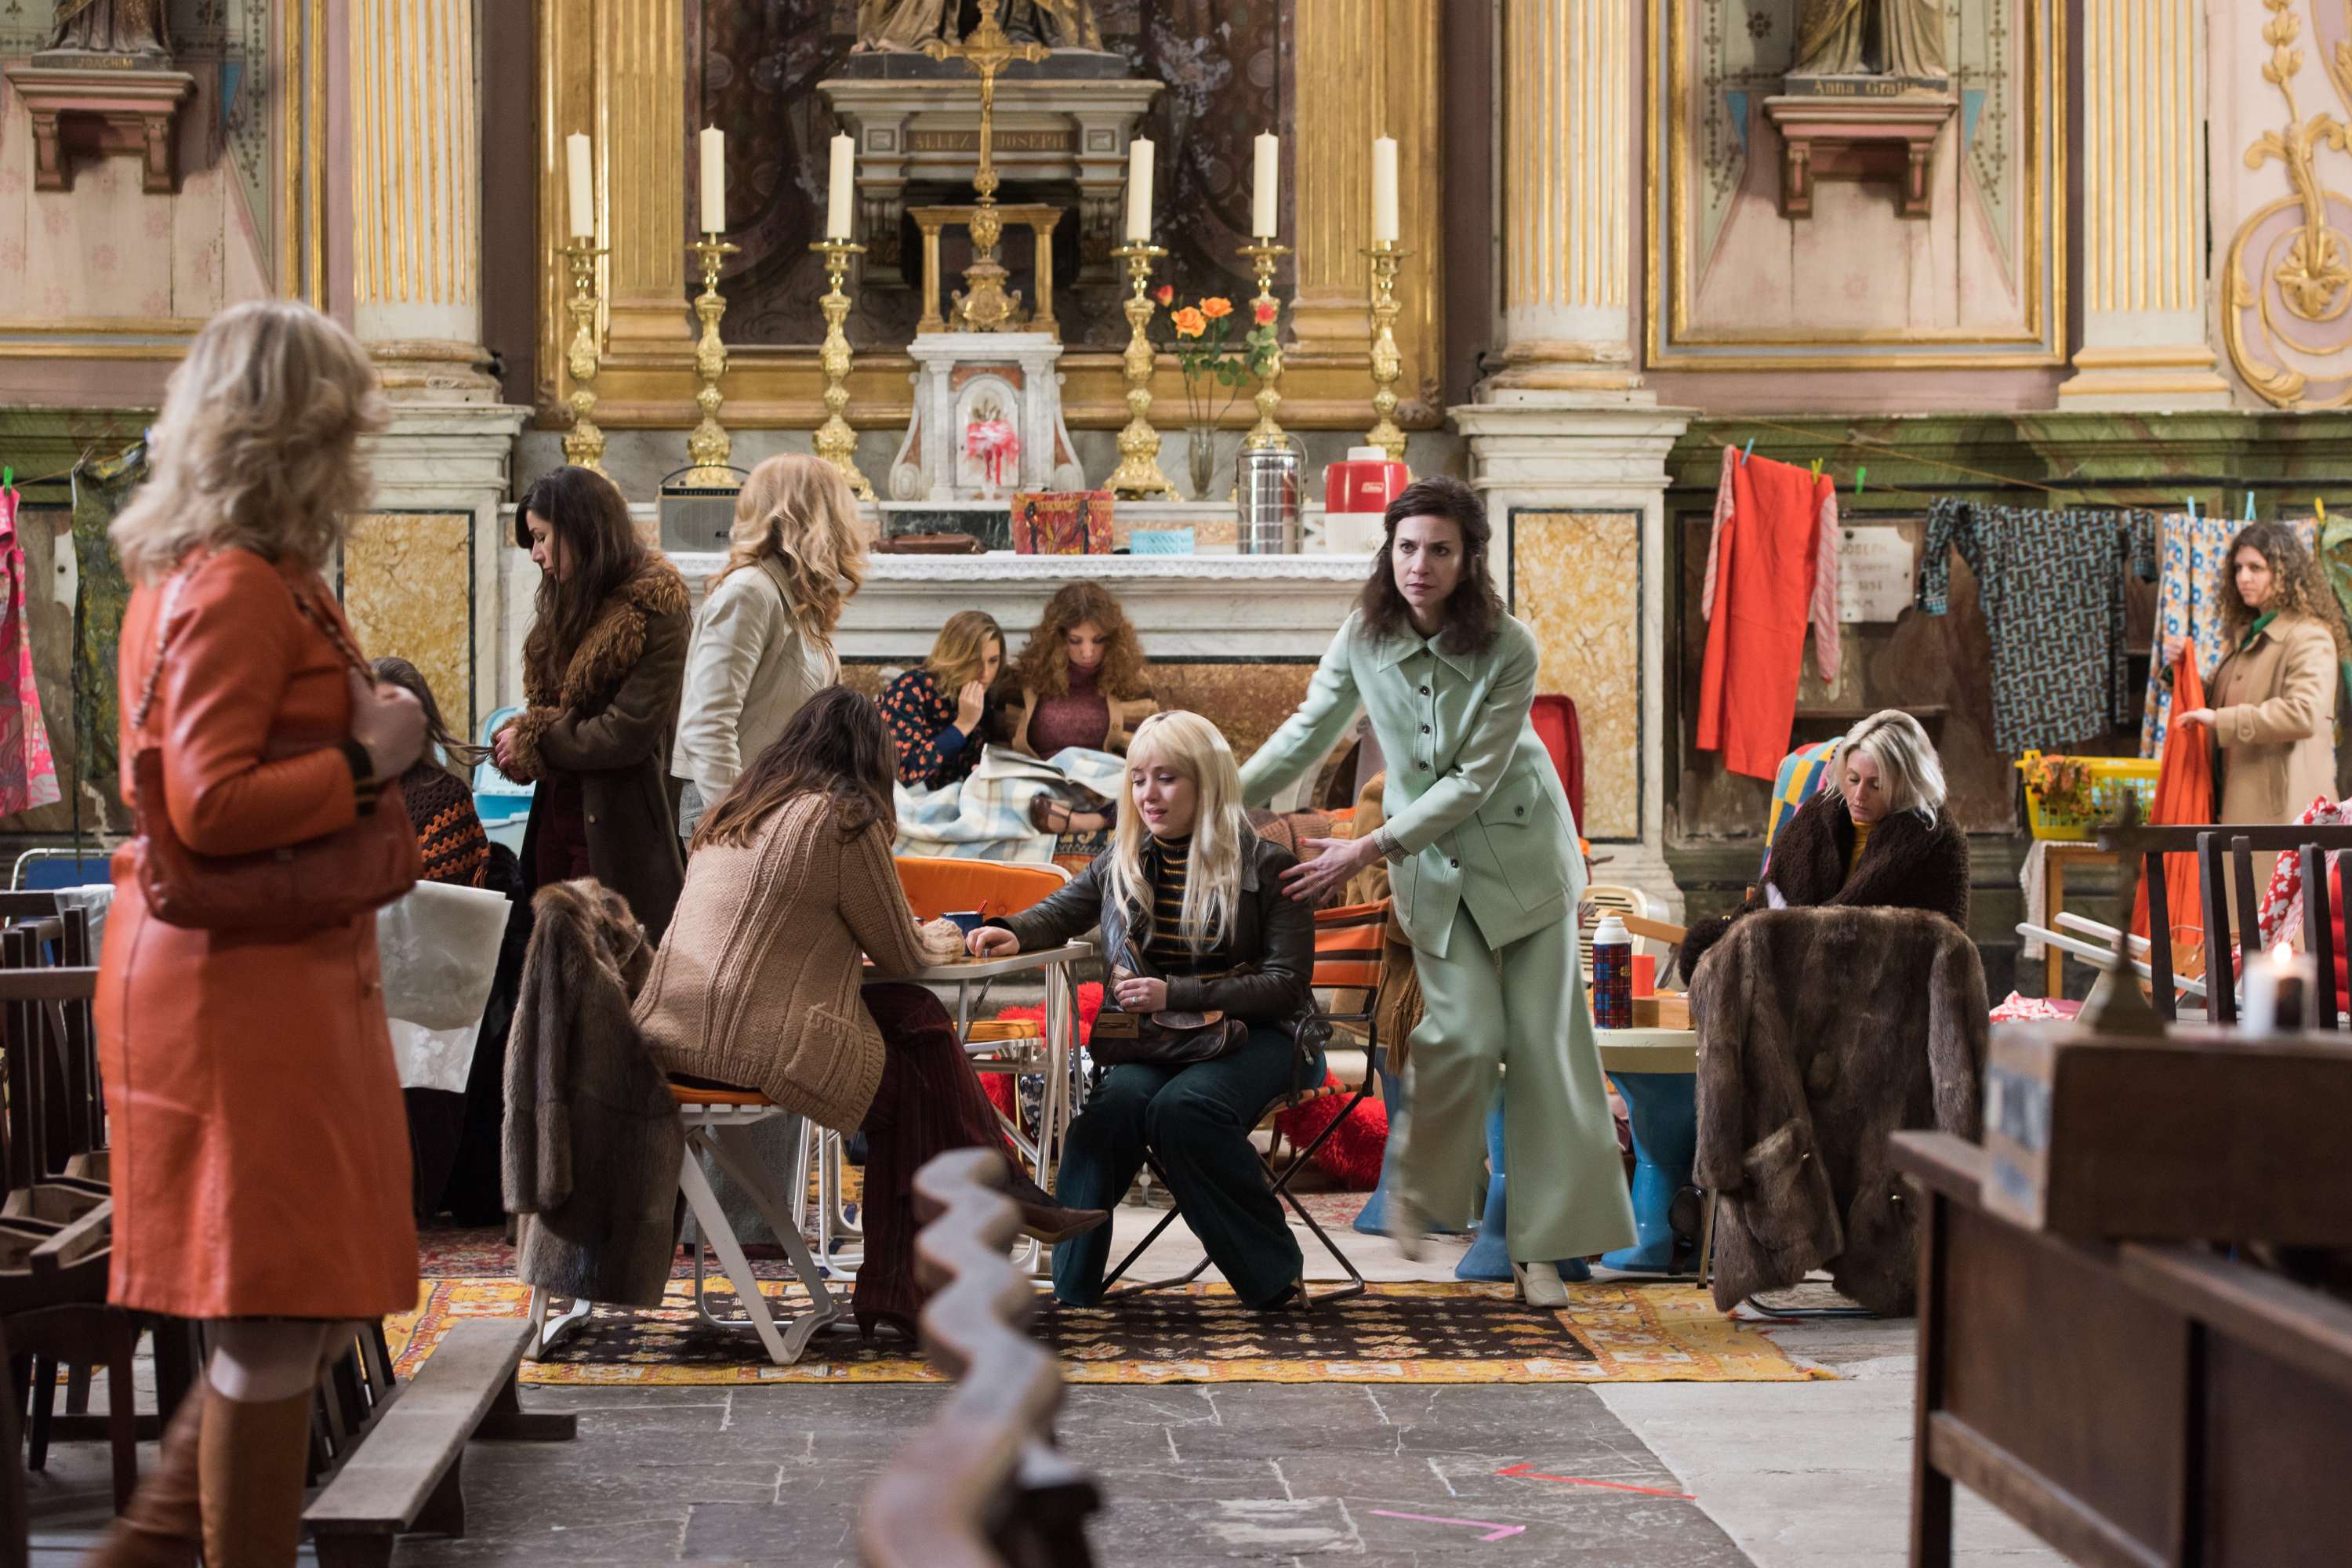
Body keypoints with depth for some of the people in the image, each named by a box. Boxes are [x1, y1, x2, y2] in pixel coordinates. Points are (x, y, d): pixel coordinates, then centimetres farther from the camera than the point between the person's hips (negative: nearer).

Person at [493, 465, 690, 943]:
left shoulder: (653, 610, -11)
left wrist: (532, 739, -7)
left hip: (616, 827, -8)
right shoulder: (571, 604, 14)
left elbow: (627, 734, -17)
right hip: (556, 814, 8)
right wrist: (515, 740, -5)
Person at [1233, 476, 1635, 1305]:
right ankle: (1420, 1187, 15)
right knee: (1465, 1033, -13)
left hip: (1522, 847, -1)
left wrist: (1369, 849, -24)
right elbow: (1308, 733, 4)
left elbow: (1474, 779, -21)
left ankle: (1540, 1245, 6)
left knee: (1545, 1038, -2)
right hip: (1431, 858, 1)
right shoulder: (1363, 637, -11)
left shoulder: (1508, 648, -20)